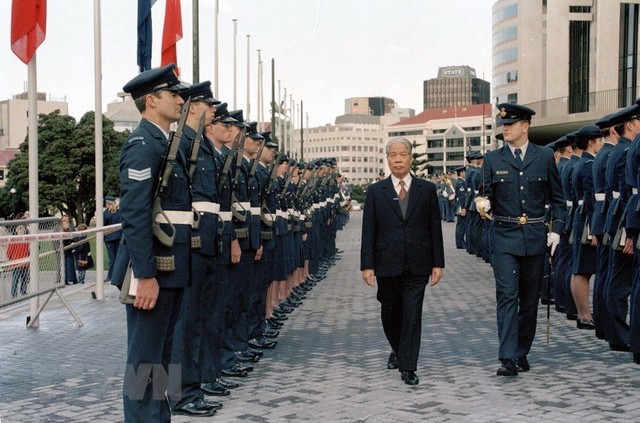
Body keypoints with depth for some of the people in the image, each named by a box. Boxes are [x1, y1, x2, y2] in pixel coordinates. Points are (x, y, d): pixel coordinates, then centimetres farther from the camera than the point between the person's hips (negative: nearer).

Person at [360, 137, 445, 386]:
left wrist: (438, 263, 0)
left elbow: (435, 228, 4)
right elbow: (368, 231, 1)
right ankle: (398, 350, 38)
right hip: (387, 265, 1)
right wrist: (367, 265, -6)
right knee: (390, 314, 12)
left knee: (412, 316, -2)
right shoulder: (376, 192, 4)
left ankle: (408, 367, 6)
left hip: (417, 265, -1)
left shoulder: (427, 189, 4)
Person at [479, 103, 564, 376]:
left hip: (535, 238, 1)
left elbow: (557, 197, 9)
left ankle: (522, 353, 22)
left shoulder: (545, 157, 4)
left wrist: (556, 229, -1)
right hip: (504, 236, -1)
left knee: (530, 298, 9)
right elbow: (487, 196, 5)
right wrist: (483, 204, -18)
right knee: (507, 296, -10)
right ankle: (508, 359, -12)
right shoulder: (492, 159, 4)